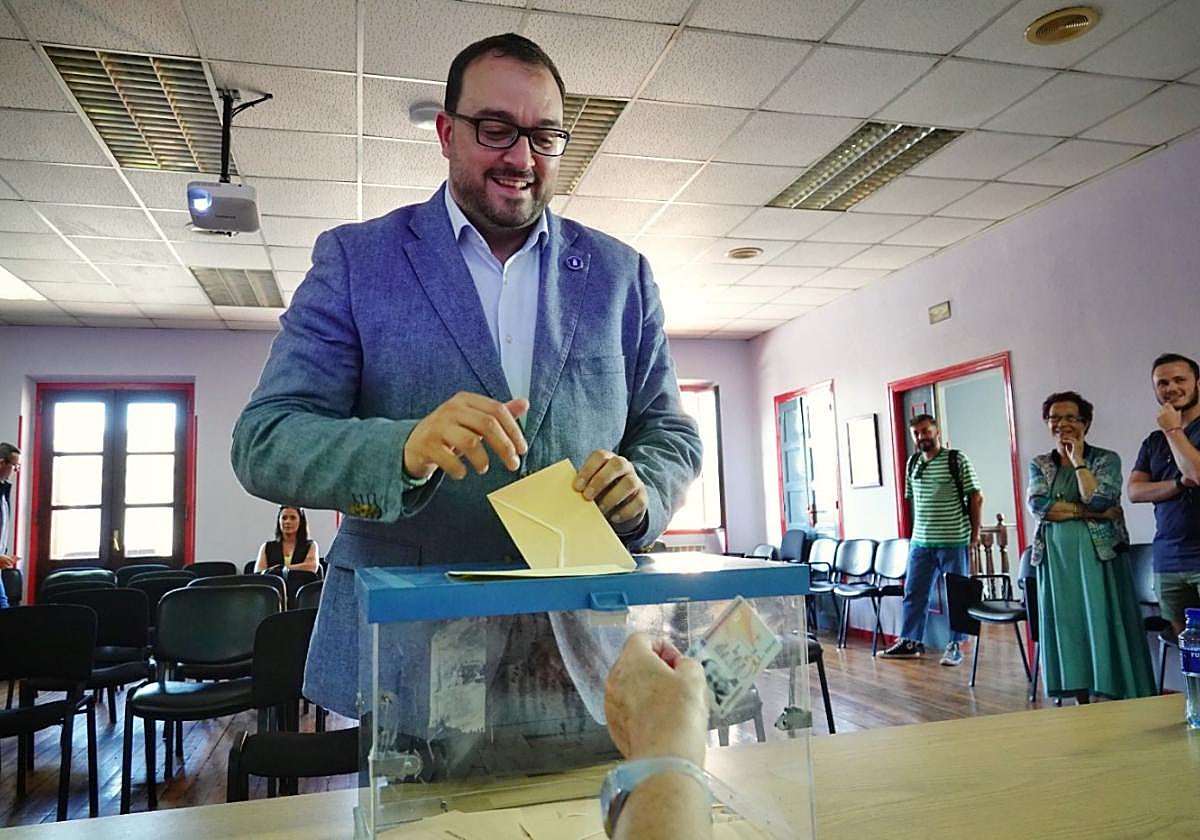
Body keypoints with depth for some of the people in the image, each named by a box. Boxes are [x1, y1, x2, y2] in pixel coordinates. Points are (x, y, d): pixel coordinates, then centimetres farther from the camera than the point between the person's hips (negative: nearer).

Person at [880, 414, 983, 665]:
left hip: (953, 541, -5)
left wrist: (975, 533, -3)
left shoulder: (957, 460, -7)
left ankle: (955, 645, 16)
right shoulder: (912, 463, 9)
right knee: (913, 592, 9)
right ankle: (910, 642, 19)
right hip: (919, 541, 5)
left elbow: (976, 497, -4)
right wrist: (920, 528, 13)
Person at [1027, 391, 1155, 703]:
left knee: (1103, 627, -3)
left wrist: (1078, 461, -8)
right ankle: (1083, 704, 14)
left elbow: (1098, 500, -16)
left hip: (1098, 556, -3)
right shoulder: (1039, 464, 10)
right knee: (1068, 630, 5)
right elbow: (1037, 505, -7)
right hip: (1055, 559, 3)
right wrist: (1088, 512, -13)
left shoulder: (1106, 460, 1)